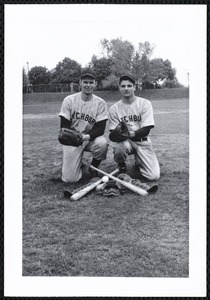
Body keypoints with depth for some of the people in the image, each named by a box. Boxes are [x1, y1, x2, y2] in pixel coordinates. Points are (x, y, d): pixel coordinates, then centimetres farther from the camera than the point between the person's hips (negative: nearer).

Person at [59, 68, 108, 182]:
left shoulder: (100, 103, -6)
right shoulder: (69, 100, -5)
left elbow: (100, 128, -11)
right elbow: (64, 126, -6)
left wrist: (87, 136, -31)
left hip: (91, 139, 1)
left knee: (102, 143, -36)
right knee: (70, 178, -14)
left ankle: (94, 168, -3)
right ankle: (79, 164, 25)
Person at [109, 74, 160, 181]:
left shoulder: (145, 103, -4)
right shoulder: (114, 108, 0)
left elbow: (146, 130, -12)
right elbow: (112, 134, -3)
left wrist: (131, 134, -31)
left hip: (142, 141, 0)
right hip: (124, 141, 0)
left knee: (154, 176, -16)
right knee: (119, 148, -39)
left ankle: (138, 162, 19)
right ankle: (122, 166, -2)